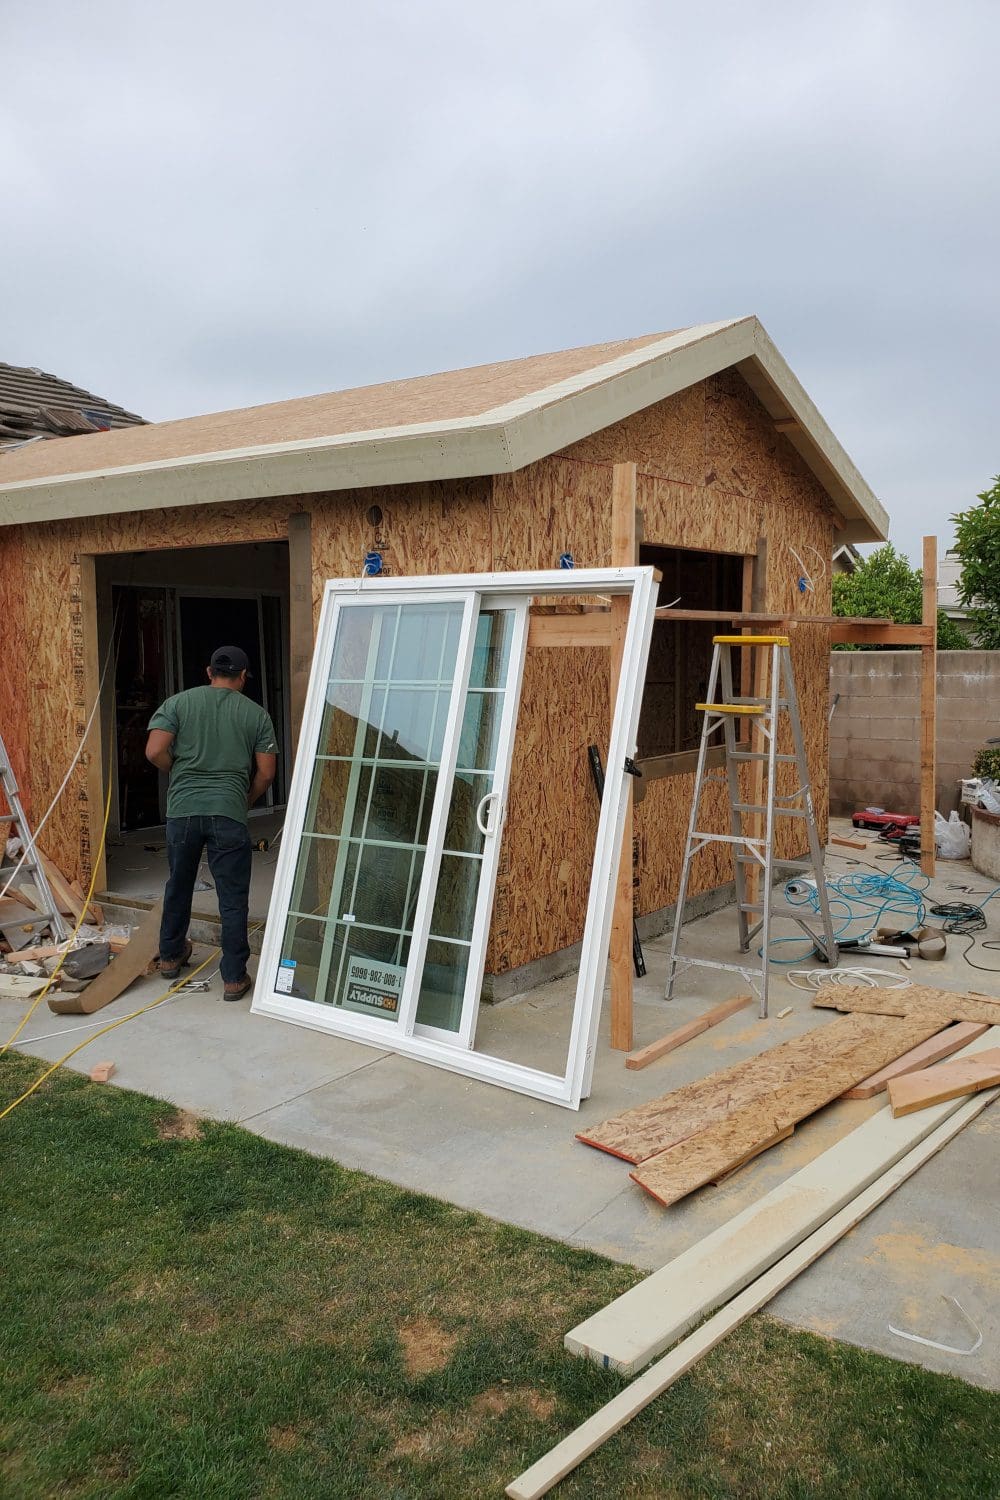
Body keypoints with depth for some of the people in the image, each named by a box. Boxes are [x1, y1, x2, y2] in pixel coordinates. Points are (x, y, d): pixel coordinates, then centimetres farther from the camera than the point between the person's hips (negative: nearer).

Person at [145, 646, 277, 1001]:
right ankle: (234, 977, 8)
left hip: (182, 810, 2)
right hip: (229, 814, -2)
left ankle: (170, 956, 38)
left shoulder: (178, 703, 5)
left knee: (179, 885, 22)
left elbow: (155, 752, -5)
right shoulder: (256, 714, 5)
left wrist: (181, 771, 14)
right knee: (233, 898, 5)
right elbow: (266, 773, 2)